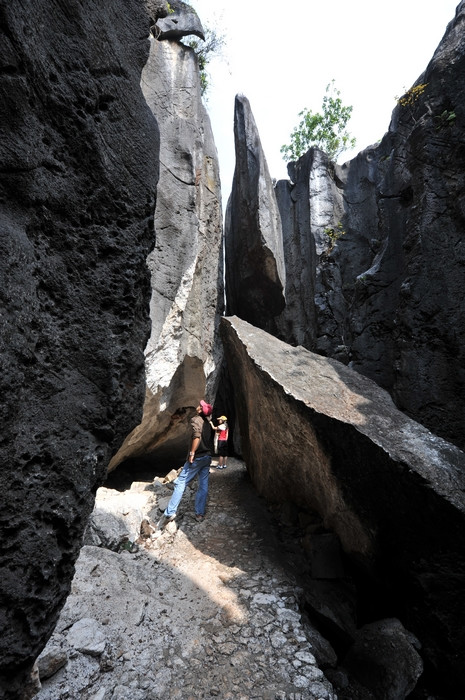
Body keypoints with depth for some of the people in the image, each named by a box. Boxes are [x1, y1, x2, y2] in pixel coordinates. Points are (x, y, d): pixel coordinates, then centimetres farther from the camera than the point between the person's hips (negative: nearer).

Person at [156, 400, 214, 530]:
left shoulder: (195, 420, -11)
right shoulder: (208, 421, 10)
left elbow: (197, 436, -25)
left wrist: (192, 453, -22)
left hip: (197, 458, -7)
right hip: (208, 457, 7)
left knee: (181, 483, -3)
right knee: (203, 485, 10)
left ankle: (170, 513, -5)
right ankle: (200, 513, 14)